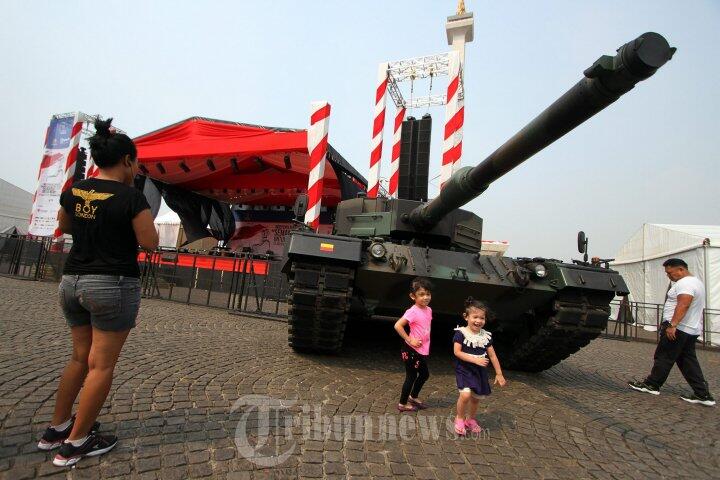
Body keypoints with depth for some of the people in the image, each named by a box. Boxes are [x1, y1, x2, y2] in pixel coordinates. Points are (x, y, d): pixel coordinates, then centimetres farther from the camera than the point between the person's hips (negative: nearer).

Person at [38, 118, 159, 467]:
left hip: (72, 281, 8)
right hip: (114, 285, -7)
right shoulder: (131, 197, -15)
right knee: (101, 365, 4)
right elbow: (150, 243, -11)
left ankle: (56, 429, 32)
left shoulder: (73, 191, 6)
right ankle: (76, 443, 14)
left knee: (81, 357, 22)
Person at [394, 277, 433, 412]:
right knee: (411, 376, 5)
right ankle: (403, 404, 22)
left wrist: (426, 344, 10)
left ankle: (413, 396, 42)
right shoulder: (413, 311, -22)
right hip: (412, 350, -8)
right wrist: (410, 340, -23)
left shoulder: (429, 310, 3)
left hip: (423, 350, 8)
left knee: (425, 374, 21)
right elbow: (398, 326, -28)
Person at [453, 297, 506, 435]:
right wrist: (475, 359, -25)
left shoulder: (486, 335, 0)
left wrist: (499, 374, 5)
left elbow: (492, 355, 6)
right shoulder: (461, 333, -14)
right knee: (465, 394, -21)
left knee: (476, 397, 13)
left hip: (480, 371, 5)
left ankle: (470, 419, 40)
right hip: (464, 369, -5)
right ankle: (460, 418, 6)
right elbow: (457, 352, -18)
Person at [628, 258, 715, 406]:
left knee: (664, 358, -1)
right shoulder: (696, 282, 20)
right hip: (692, 330, 11)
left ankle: (651, 385, 8)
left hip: (677, 329, -11)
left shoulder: (685, 283, -16)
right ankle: (703, 394, 13)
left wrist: (672, 325, -30)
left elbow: (683, 306, -27)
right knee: (689, 362, 13)